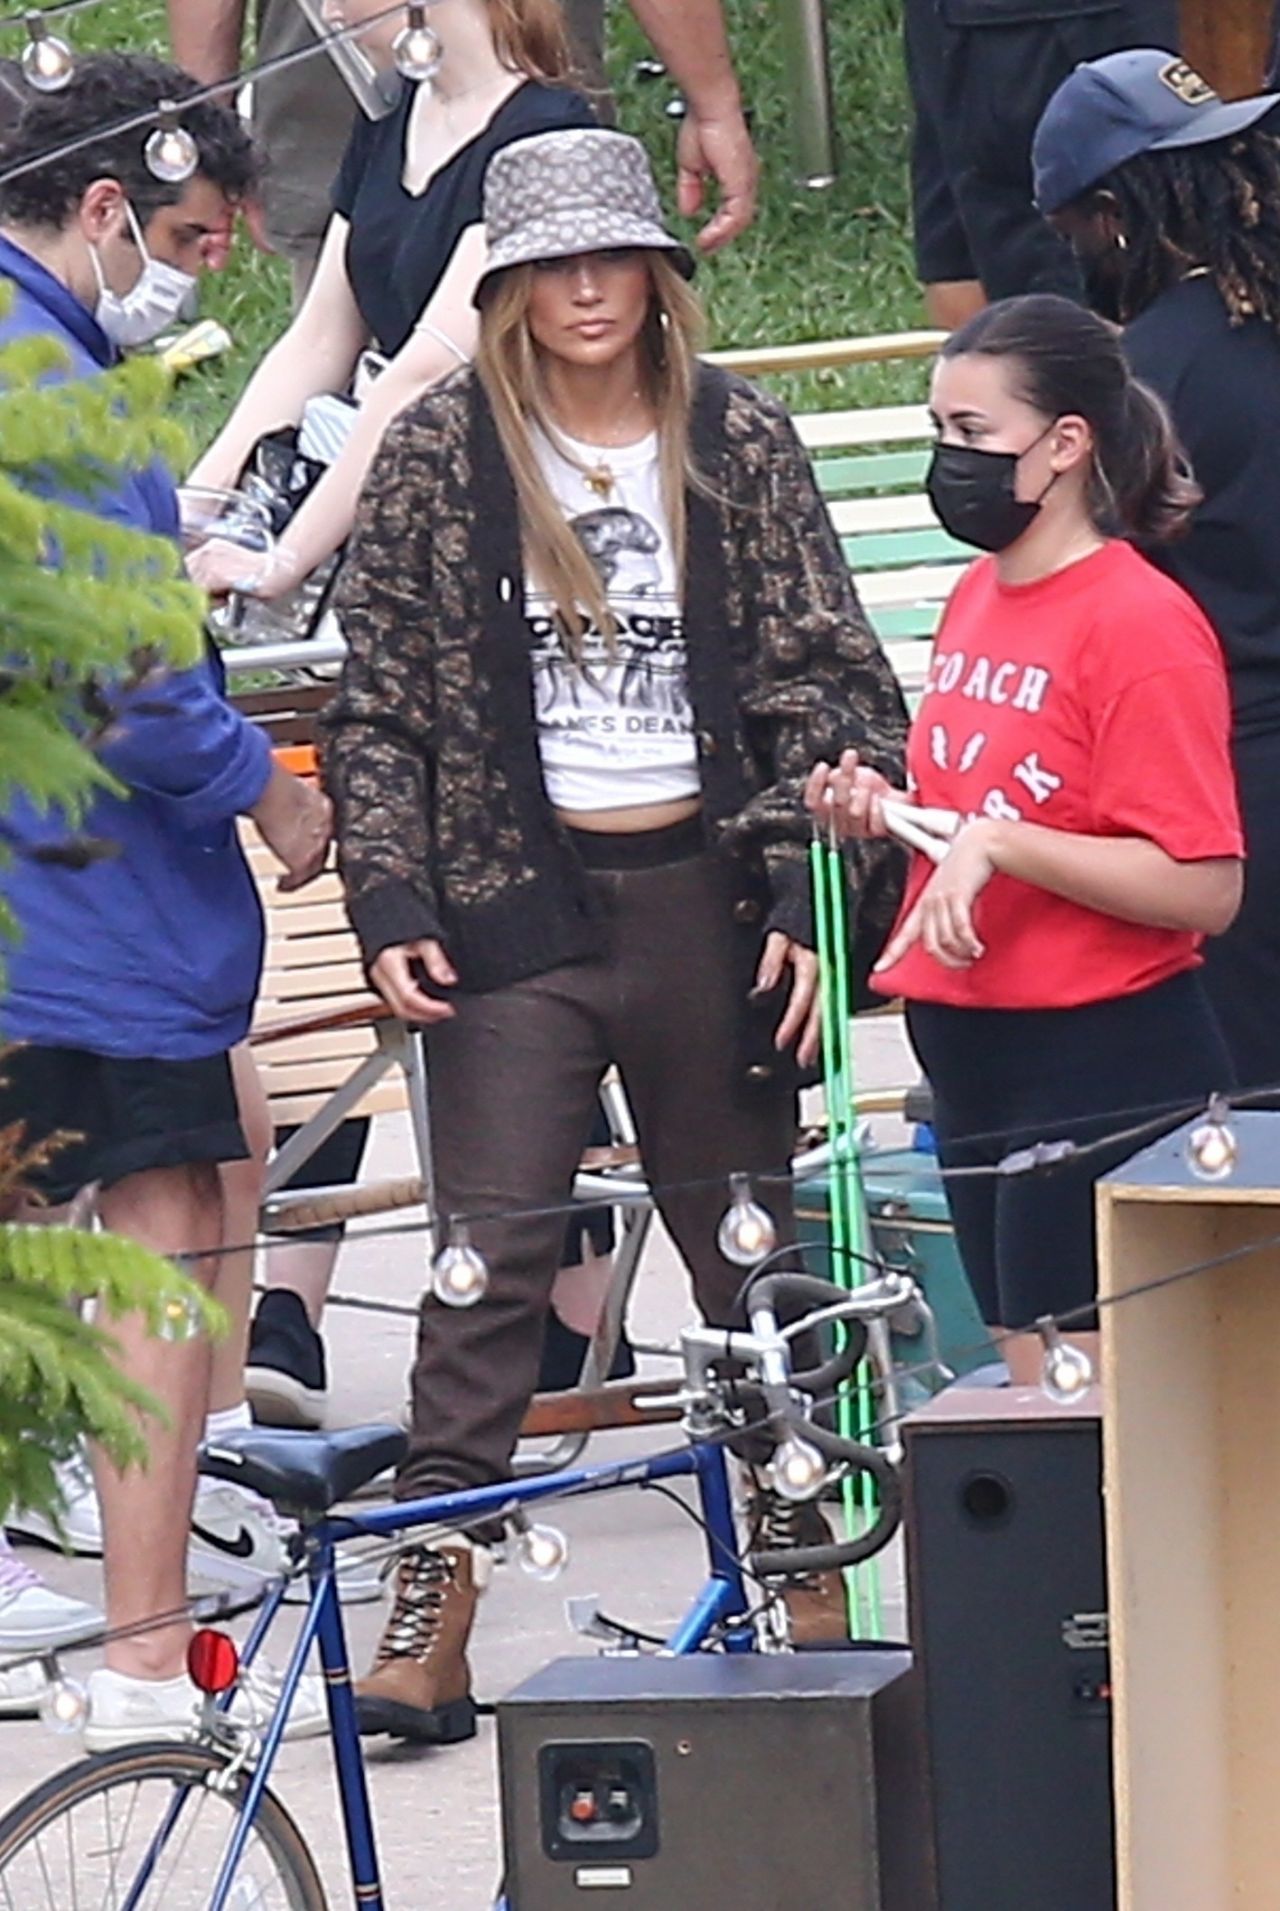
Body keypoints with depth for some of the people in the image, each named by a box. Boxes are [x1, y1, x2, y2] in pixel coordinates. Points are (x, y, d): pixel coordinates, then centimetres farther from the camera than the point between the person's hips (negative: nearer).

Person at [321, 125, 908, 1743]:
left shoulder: (740, 444, 2)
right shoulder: (437, 457, 1)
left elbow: (825, 685, 2)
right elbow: (377, 709, 3)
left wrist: (816, 897, -7)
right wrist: (390, 908, -7)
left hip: (704, 889, 1)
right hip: (515, 899, -1)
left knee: (750, 1240, 9)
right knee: (492, 1247, -7)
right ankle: (433, 1606, -6)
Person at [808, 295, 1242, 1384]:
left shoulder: (1142, 624, -15)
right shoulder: (980, 599, 10)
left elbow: (1202, 888, -20)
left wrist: (994, 843, -25)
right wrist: (889, 813, 5)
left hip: (1105, 1076, -9)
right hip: (974, 1056, 9)